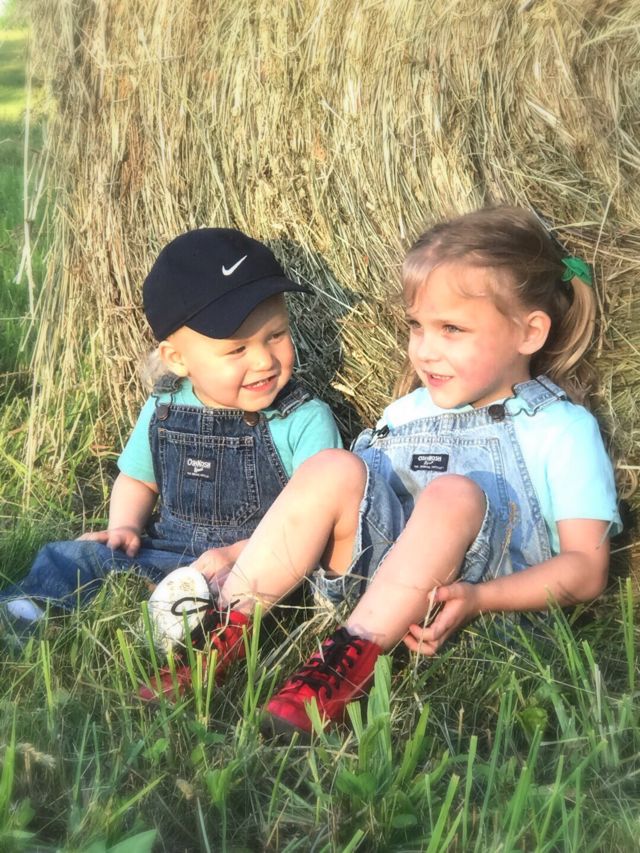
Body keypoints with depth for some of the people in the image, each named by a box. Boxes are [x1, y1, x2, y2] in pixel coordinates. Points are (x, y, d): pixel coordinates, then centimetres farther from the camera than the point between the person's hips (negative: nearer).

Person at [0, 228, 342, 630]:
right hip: (166, 552, 5)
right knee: (69, 558, -6)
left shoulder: (306, 421, -12)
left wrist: (242, 553, -26)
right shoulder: (162, 412, 3)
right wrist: (125, 527, 2)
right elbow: (137, 479, 22)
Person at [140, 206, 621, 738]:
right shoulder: (410, 410, 21)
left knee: (455, 494, -33)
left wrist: (479, 598, -19)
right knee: (334, 470, -22)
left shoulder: (562, 429, 5)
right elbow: (363, 505, 19)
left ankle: (353, 658, -35)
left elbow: (587, 567, -3)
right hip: (372, 568, 4)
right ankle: (228, 631, -21)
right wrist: (239, 556, 6)